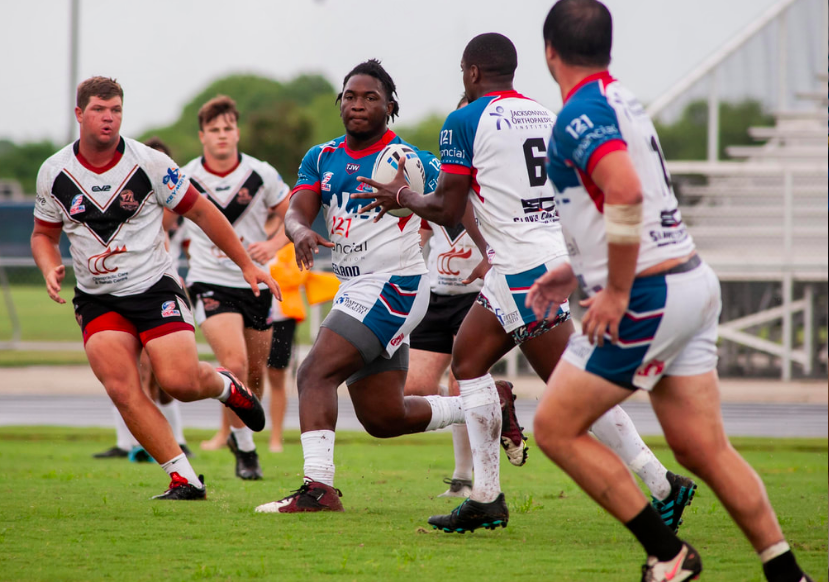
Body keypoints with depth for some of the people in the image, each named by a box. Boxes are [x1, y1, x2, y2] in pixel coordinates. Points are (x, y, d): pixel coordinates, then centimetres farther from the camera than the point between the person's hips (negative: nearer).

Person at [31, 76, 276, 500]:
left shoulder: (150, 164, -8)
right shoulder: (53, 173, -1)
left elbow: (201, 212, 2)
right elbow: (44, 233, 14)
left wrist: (247, 265, 4)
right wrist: (50, 269, -9)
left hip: (154, 287, -2)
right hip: (96, 299, 2)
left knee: (180, 381, -17)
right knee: (123, 390, -18)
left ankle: (224, 385, 21)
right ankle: (185, 479, -9)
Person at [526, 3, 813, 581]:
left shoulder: (580, 114, -13)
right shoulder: (623, 101, 16)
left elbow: (626, 191, -30)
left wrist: (616, 291, -25)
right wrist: (575, 270, 27)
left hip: (647, 297, -9)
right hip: (693, 280, 9)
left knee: (556, 428, 1)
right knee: (703, 448, 9)